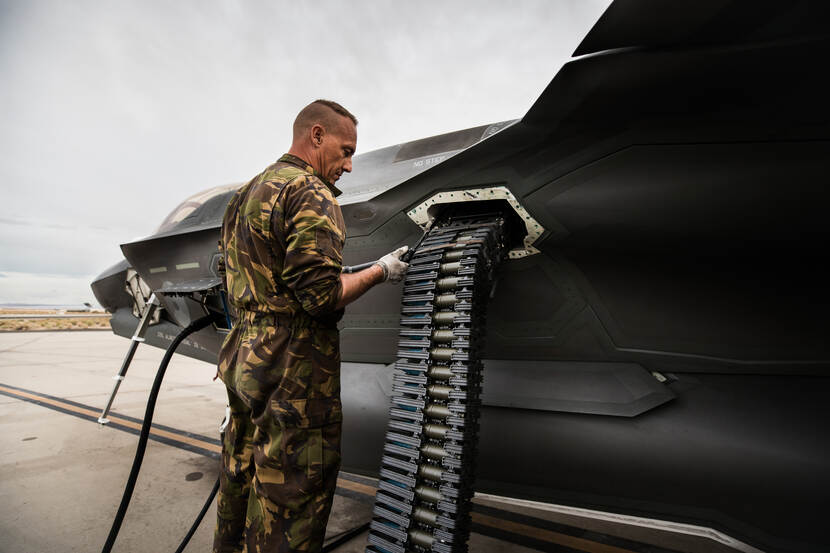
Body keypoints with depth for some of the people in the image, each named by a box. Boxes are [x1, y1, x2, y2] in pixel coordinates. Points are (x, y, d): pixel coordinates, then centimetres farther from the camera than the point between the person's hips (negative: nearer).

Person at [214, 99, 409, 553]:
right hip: (294, 370, -9)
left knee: (241, 477, 22)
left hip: (243, 359, 10)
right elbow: (321, 295, -22)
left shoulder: (244, 195, 17)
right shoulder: (310, 192, -13)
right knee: (290, 496, 4)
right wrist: (381, 271, -9)